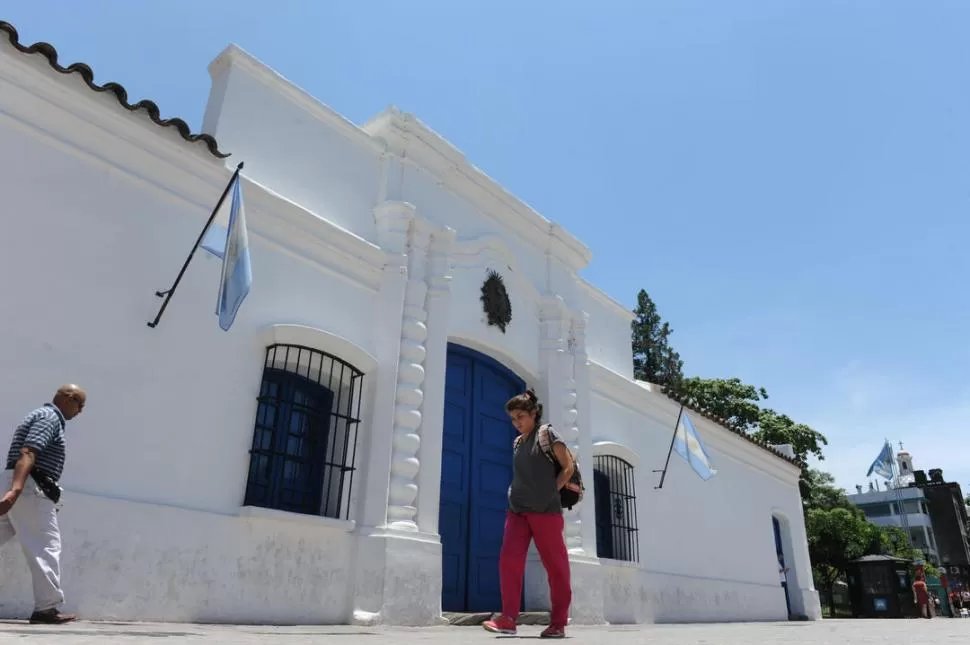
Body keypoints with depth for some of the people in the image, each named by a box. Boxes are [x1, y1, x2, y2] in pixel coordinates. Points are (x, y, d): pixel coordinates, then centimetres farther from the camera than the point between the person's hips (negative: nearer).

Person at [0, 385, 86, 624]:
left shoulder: (44, 416, 25)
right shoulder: (50, 417, -8)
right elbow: (27, 453, -22)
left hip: (20, 489, 10)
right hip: (29, 488, -10)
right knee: (46, 545, -7)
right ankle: (46, 607, -5)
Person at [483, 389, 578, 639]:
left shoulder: (547, 433, 1)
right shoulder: (517, 443, 17)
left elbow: (568, 467, -2)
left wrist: (551, 491, -2)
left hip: (545, 509, -5)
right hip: (517, 510, 5)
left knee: (555, 565, 1)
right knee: (509, 560, -7)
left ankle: (558, 622, 9)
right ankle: (508, 619, -3)